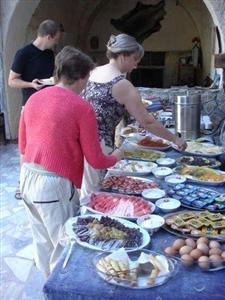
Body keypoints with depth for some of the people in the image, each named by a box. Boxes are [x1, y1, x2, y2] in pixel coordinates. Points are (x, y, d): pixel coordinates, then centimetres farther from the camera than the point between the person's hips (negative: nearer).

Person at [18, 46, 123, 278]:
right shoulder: (82, 107, -13)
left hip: (28, 178, 8)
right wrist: (116, 156, 12)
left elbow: (22, 146, 14)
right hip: (54, 185, -7)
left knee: (42, 240, 25)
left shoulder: (34, 98, 5)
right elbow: (95, 161, -7)